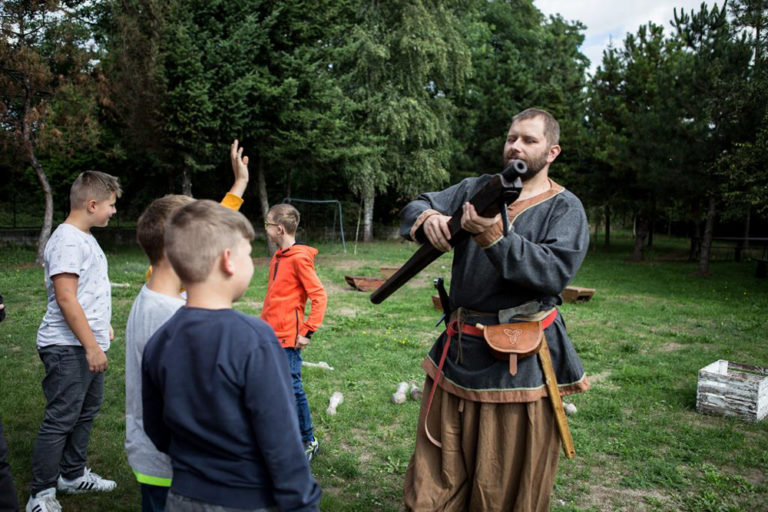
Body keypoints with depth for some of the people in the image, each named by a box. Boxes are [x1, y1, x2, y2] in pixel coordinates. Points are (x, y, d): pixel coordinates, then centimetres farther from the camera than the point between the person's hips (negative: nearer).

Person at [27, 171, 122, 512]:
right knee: (60, 419, -1)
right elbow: (66, 298, -22)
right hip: (68, 348, -10)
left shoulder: (85, 238, 14)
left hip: (89, 345, 10)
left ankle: (73, 475, 33)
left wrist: (103, 327, 22)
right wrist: (91, 346, -21)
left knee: (86, 412, 18)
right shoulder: (67, 241, -17)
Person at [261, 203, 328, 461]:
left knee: (292, 388, -1)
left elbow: (319, 296, -17)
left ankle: (308, 441, 15)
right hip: (271, 334, 8)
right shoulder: (278, 256, 12)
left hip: (288, 338, -8)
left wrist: (307, 332, -17)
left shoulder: (299, 258, -15)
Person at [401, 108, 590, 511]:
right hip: (458, 351, 4)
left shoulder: (565, 208, -3)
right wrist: (427, 218, -20)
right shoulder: (476, 188, 8)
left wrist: (495, 239, -30)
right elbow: (414, 209, 4)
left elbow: (555, 273, -17)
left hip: (519, 361, -3)